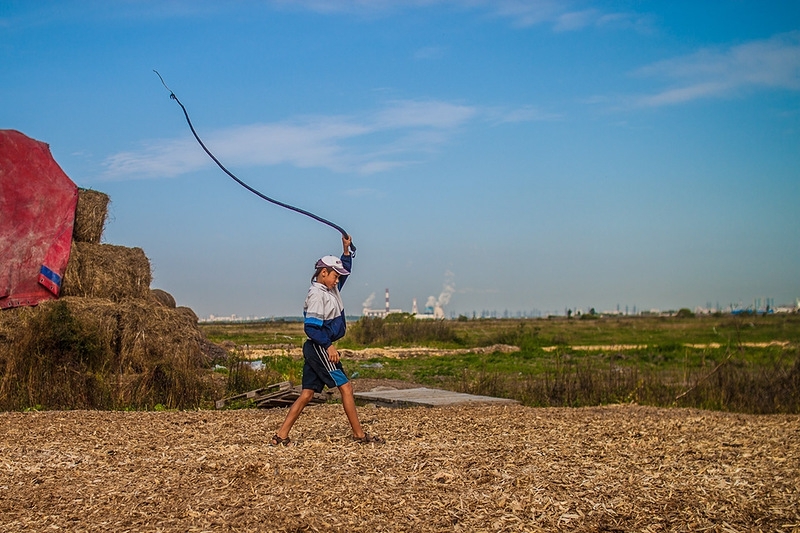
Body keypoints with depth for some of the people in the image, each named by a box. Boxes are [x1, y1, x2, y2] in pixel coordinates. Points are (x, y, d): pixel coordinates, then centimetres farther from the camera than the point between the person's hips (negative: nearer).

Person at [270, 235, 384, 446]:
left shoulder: (330, 290, 14)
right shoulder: (316, 294, -13)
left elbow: (344, 271, 29)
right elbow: (311, 327, -20)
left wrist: (346, 250, 16)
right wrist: (329, 346, -21)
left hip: (317, 349, 10)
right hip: (320, 349, -10)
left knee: (307, 393, 7)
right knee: (345, 387, -5)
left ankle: (281, 436, 5)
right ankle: (359, 434, 0)